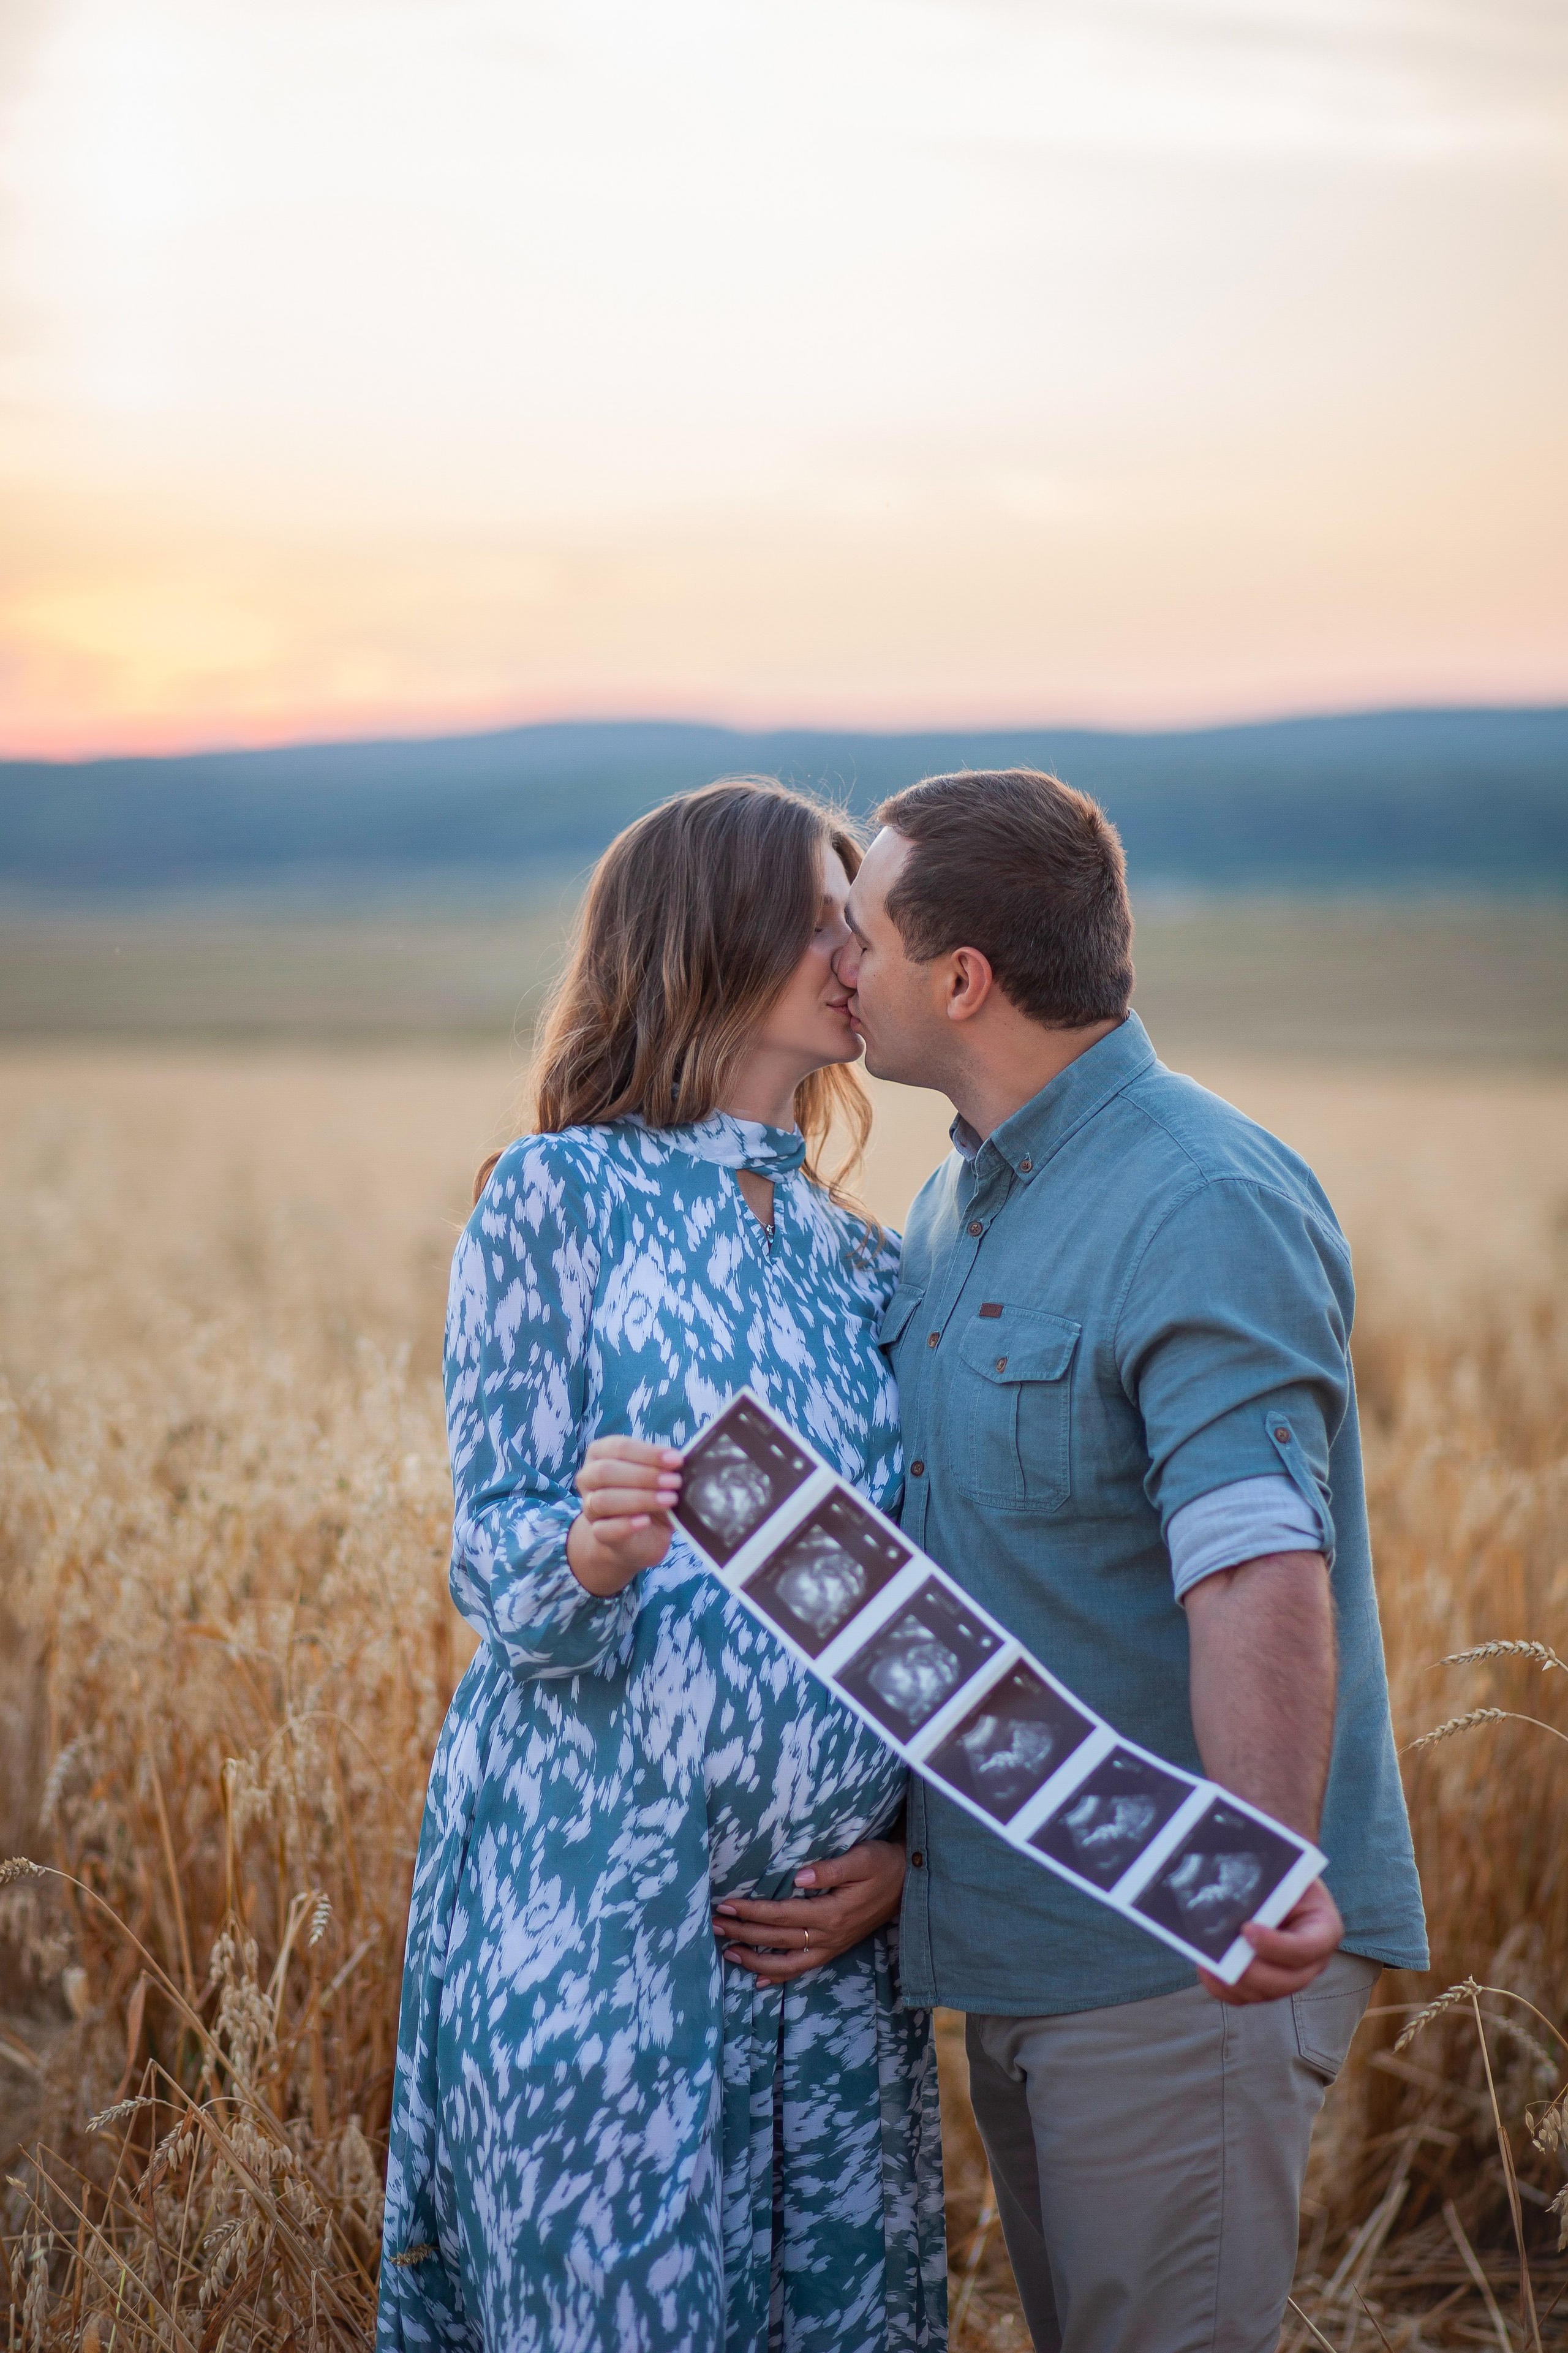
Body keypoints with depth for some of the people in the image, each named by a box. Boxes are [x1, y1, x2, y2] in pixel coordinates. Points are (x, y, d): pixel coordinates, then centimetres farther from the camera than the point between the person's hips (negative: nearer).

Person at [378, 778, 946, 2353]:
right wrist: (592, 1553, -27)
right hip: (598, 1900, -5)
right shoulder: (562, 1191, -1)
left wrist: (904, 1844, 1)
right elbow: (495, 1567, -5)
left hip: (829, 1924, 5)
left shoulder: (867, 1264, 14)